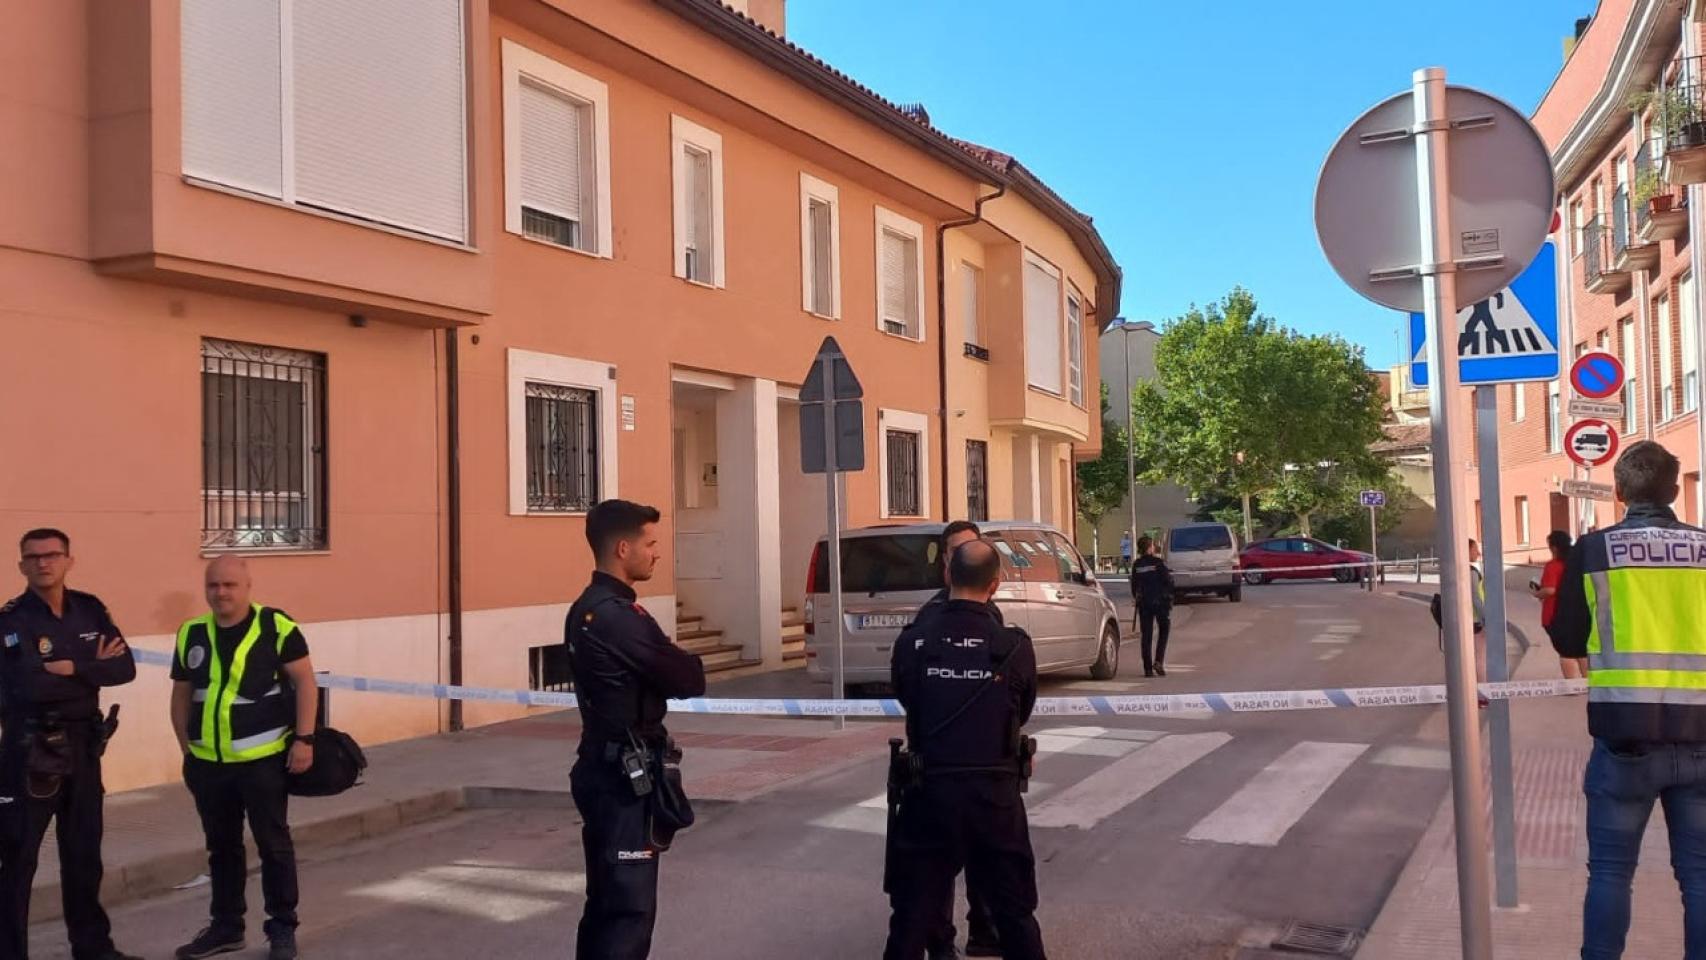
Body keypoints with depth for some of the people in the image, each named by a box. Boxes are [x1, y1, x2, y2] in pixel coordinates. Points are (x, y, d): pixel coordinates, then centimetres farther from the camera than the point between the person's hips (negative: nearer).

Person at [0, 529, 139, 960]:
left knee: (83, 853, 16)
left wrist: (71, 668, -19)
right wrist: (93, 669, -13)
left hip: (83, 745, 5)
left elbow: (125, 667, -5)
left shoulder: (90, 609, 5)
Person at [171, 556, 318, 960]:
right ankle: (226, 925, 29)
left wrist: (304, 738, -12)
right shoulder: (191, 634, 6)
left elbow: (304, 681, -7)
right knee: (221, 847, 15)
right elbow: (181, 696, 15)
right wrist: (187, 749, 11)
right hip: (208, 763, 5)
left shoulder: (276, 626, -8)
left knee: (273, 845, 4)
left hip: (262, 759, -4)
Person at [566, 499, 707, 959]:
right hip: (624, 775, -10)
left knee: (607, 901, 17)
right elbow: (688, 680, -16)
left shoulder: (587, 609, 10)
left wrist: (671, 665, -2)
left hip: (606, 767, 10)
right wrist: (686, 664, 3)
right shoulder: (617, 616, -22)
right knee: (629, 907, -4)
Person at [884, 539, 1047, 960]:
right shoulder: (1015, 647, -7)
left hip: (931, 791, 1)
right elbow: (1023, 712, 7)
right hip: (995, 794, 0)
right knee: (1015, 913, 15)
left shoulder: (912, 642, -6)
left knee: (912, 916, 12)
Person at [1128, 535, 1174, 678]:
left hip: (1144, 603, 3)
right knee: (1164, 629, 14)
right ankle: (1158, 661, -1)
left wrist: (1136, 598, 23)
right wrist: (1170, 597, 6)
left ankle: (1148, 668, 4)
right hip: (1160, 601, -3)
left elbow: (1134, 584, 10)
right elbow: (1168, 581, -9)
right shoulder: (1158, 562, -10)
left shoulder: (1137, 565, 3)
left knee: (1146, 635, 7)